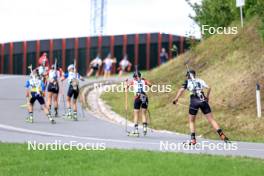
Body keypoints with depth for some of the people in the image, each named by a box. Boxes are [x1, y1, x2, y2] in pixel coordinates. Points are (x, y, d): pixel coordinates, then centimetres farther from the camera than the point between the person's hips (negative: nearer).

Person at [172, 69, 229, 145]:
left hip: (194, 102, -2)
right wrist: (207, 97, 22)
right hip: (203, 101, 2)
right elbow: (208, 88, 8)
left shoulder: (187, 81, 10)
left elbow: (181, 90, -4)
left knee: (191, 121, 16)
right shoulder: (200, 80, 17)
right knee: (211, 120, 3)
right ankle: (222, 135, -8)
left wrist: (176, 99, -7)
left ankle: (193, 139, 5)